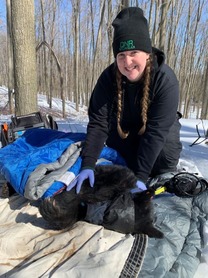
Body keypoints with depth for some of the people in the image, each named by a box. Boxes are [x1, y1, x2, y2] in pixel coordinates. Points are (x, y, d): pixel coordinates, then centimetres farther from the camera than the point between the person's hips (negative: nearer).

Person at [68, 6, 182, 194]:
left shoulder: (166, 80, -32)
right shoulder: (109, 78, -25)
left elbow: (156, 131, -35)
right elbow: (98, 122, -28)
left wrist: (141, 175, -37)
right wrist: (88, 164, -36)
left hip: (161, 130, -2)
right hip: (125, 129, 3)